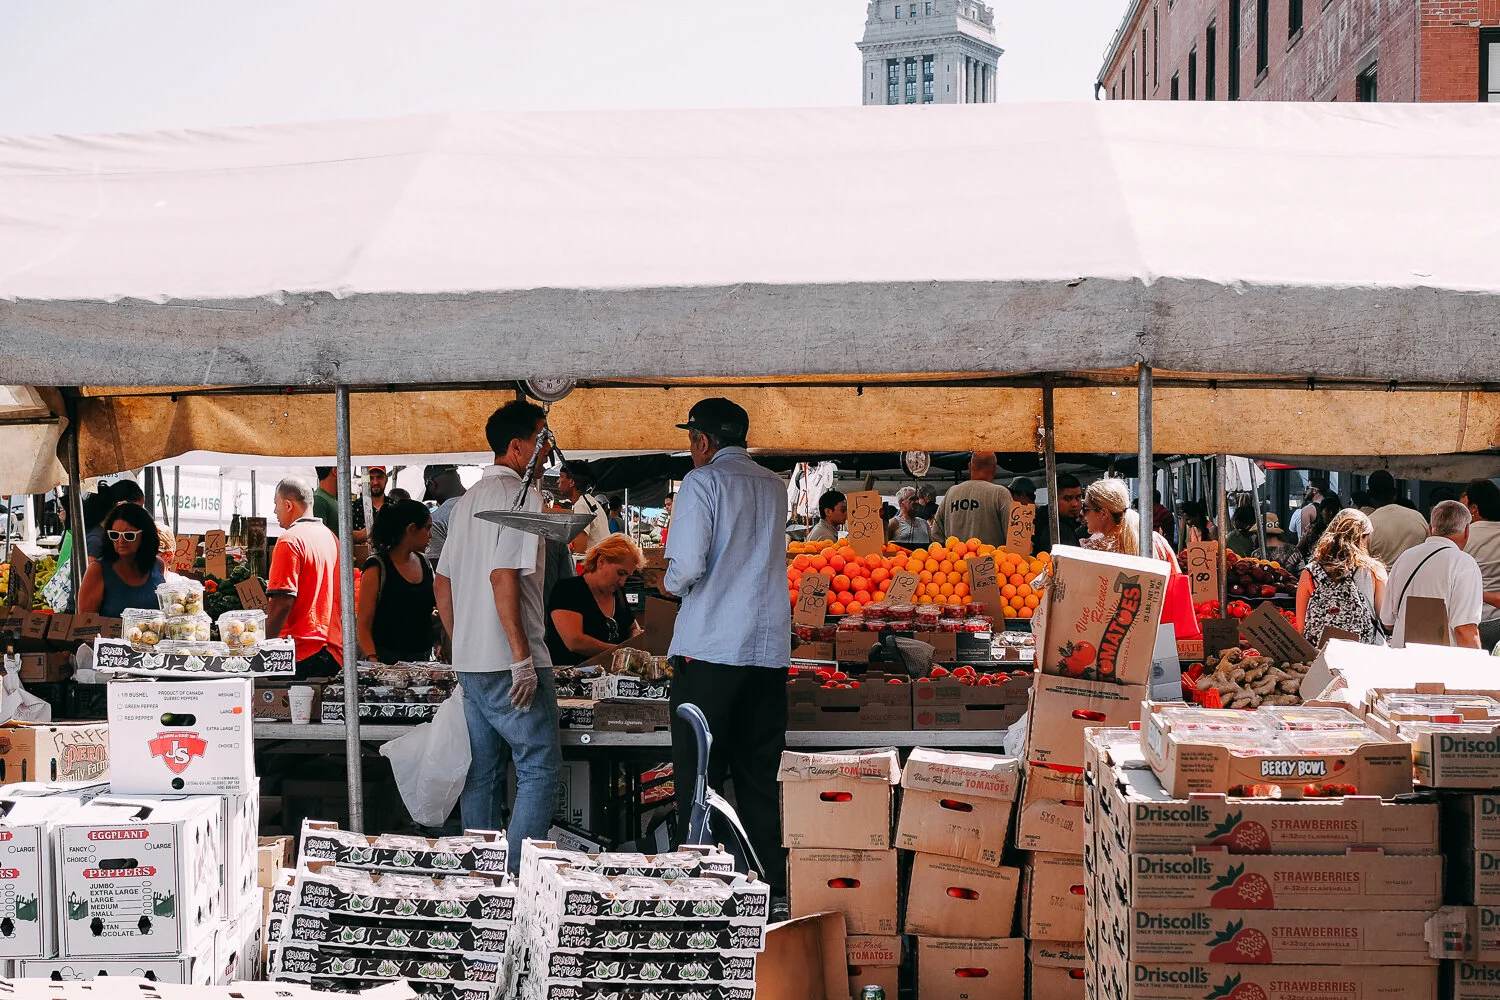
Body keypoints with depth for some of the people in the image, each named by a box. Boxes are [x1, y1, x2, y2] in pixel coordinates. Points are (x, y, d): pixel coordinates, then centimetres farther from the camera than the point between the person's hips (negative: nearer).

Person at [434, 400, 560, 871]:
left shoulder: (469, 500, 17)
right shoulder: (520, 494, -11)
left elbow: (442, 582, 19)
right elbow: (503, 577, -21)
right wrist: (523, 656, -20)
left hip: (470, 661, 9)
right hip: (508, 661, -9)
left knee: (483, 770, 12)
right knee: (540, 767, -5)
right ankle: (518, 875, -10)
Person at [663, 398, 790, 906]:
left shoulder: (702, 482, -6)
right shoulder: (775, 487, 13)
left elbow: (687, 566, -15)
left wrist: (669, 583, 6)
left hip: (709, 650, -6)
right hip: (769, 649, 6)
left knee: (698, 777, 0)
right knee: (760, 778, 10)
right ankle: (770, 884, 12)